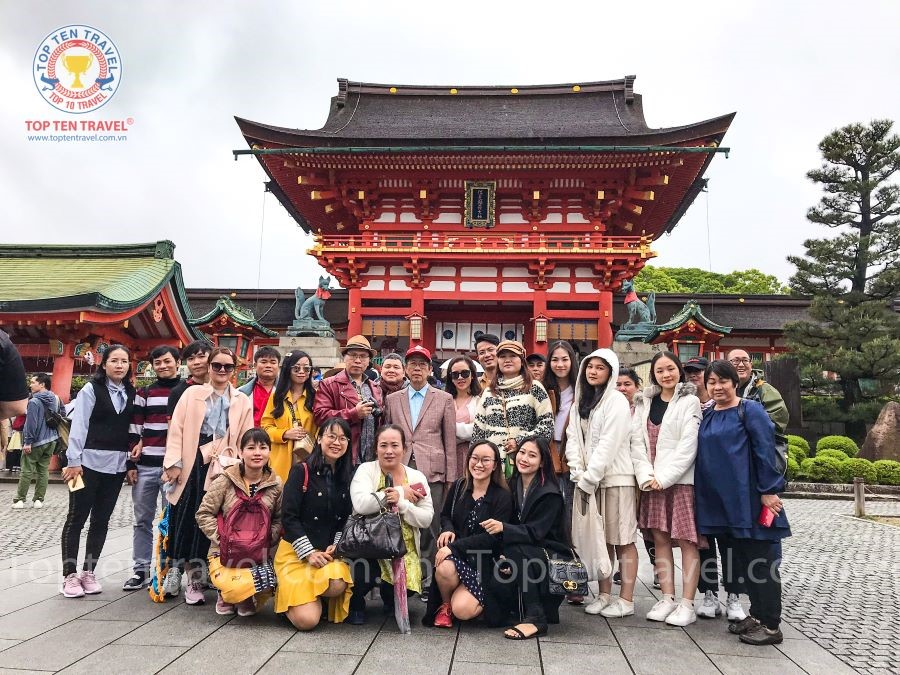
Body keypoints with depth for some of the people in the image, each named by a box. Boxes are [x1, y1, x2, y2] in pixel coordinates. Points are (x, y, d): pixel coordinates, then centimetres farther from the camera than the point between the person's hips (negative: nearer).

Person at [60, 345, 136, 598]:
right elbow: (78, 426, -8)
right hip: (90, 462, -5)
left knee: (101, 520, 10)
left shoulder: (131, 394, 10)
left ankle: (88, 572, 19)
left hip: (117, 464, 5)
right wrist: (74, 461, -12)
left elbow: (132, 427, 10)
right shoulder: (91, 389, -3)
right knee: (76, 518, 1)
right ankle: (69, 575, 10)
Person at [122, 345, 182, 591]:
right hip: (145, 466, 2)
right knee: (142, 520, 9)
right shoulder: (144, 393, 9)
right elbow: (134, 429, 8)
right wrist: (130, 462, 2)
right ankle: (140, 570, 18)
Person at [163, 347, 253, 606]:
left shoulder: (242, 401, 11)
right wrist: (174, 464, -5)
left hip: (223, 468, 0)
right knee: (190, 521, 1)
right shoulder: (192, 394, 9)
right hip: (193, 465, 0)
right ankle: (193, 579, 13)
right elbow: (176, 430, 3)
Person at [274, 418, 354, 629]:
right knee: (307, 621, -15)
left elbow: (348, 518, 9)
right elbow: (289, 517, -10)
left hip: (330, 551, 3)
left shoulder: (348, 476, 6)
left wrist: (336, 546, -7)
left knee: (337, 586, -30)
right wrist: (309, 553, -14)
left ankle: (318, 597, 6)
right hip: (296, 551, -3)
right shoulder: (302, 471, -7)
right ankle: (290, 591, 18)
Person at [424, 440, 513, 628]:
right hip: (454, 553, 3)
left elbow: (492, 537, -14)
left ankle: (480, 600, 15)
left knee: (462, 610, -22)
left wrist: (454, 547, -21)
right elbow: (445, 515, 18)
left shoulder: (503, 497, -8)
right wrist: (448, 529, -7)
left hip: (483, 561, -3)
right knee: (444, 569, -34)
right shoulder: (458, 486, 4)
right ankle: (445, 604, 0)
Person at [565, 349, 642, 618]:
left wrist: (589, 479, -16)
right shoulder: (580, 402, 14)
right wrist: (578, 474, -5)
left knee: (622, 539, -1)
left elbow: (608, 444, -15)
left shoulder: (616, 401, -8)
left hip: (615, 477, -6)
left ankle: (626, 599, 5)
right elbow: (573, 438, 9)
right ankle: (604, 595, 18)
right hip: (588, 479, 6)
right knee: (599, 538, 10)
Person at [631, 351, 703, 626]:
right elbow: (637, 442, 5)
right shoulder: (644, 402, 11)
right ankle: (667, 599, 17)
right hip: (652, 482, 5)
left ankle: (687, 604, 5)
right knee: (660, 539, 8)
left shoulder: (689, 402, -3)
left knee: (686, 541, -1)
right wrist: (646, 476, -7)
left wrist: (663, 478, -14)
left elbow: (688, 446, -11)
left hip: (681, 480, -5)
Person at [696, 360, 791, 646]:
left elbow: (766, 450, -11)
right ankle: (757, 615, 26)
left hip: (748, 498, -7)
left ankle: (770, 625, 8)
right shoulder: (707, 416, 13)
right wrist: (703, 499, 14)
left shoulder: (750, 411, -6)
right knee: (739, 559, 13)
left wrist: (768, 490, -16)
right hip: (719, 501, 7)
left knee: (759, 561, 0)